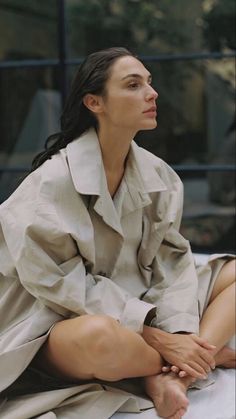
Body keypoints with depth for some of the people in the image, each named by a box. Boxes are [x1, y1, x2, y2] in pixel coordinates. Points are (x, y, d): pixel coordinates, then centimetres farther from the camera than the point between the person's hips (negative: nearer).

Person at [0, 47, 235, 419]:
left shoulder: (158, 175, 0)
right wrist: (156, 338, -23)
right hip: (58, 328, -6)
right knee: (101, 336, -41)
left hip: (142, 312, 7)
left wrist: (181, 332, -20)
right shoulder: (52, 182, -18)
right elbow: (62, 286, -20)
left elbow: (172, 259, -1)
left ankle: (168, 375, -22)